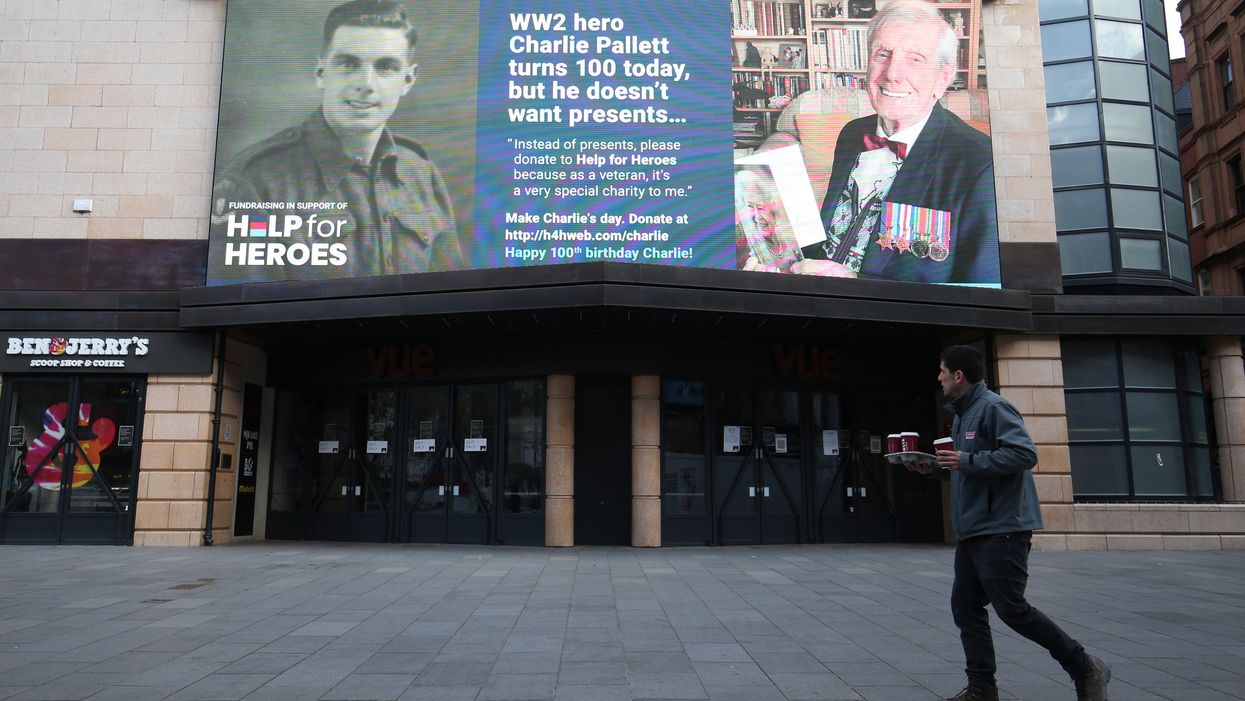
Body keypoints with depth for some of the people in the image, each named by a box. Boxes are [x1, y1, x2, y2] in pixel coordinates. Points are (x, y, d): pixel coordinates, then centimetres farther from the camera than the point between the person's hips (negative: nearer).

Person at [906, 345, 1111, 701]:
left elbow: (1024, 453, -24)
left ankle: (1085, 669, 12)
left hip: (1002, 528, -10)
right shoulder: (961, 414, 17)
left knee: (1011, 609, -5)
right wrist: (935, 467, 10)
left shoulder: (993, 407, -13)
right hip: (972, 531, 10)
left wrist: (967, 461, -24)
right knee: (965, 607, 8)